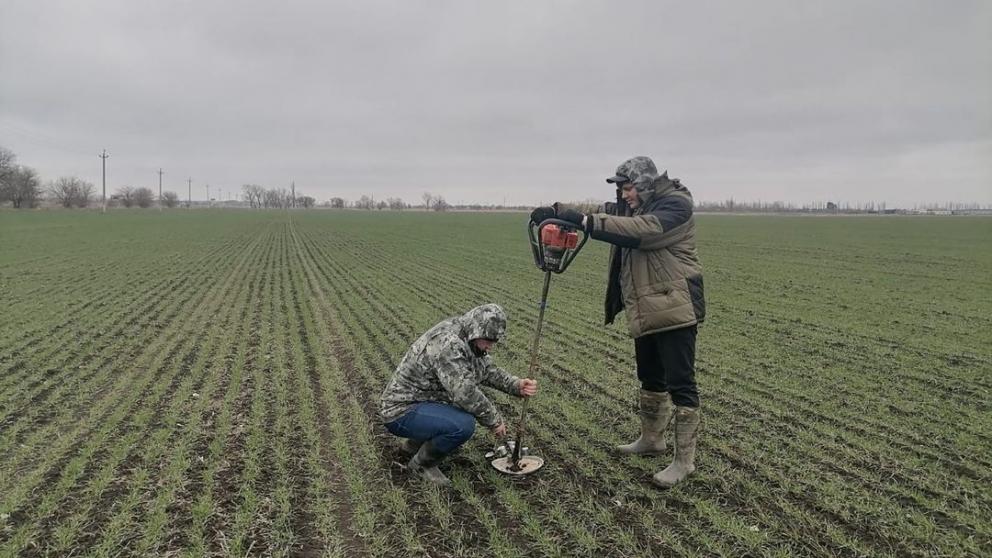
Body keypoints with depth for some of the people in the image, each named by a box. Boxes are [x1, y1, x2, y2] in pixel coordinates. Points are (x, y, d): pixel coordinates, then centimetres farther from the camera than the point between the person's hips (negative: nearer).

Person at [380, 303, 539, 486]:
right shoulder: (447, 342, -28)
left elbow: (489, 370, 9)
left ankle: (417, 441, 19)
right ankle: (422, 463, -2)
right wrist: (494, 420, -17)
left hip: (422, 402, 10)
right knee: (463, 425, -28)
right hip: (401, 412, -10)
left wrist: (517, 385, -8)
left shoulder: (467, 339, 2)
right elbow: (464, 393, -30)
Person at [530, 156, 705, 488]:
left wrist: (583, 221, -35)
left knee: (680, 383, -3)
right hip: (646, 311, 9)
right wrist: (558, 212, -15)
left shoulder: (676, 204, -14)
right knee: (650, 377, 20)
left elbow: (642, 231, -30)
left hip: (675, 308, -9)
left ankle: (684, 460, 6)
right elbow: (605, 218, 3)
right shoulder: (632, 208, 14)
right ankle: (652, 439, 37)